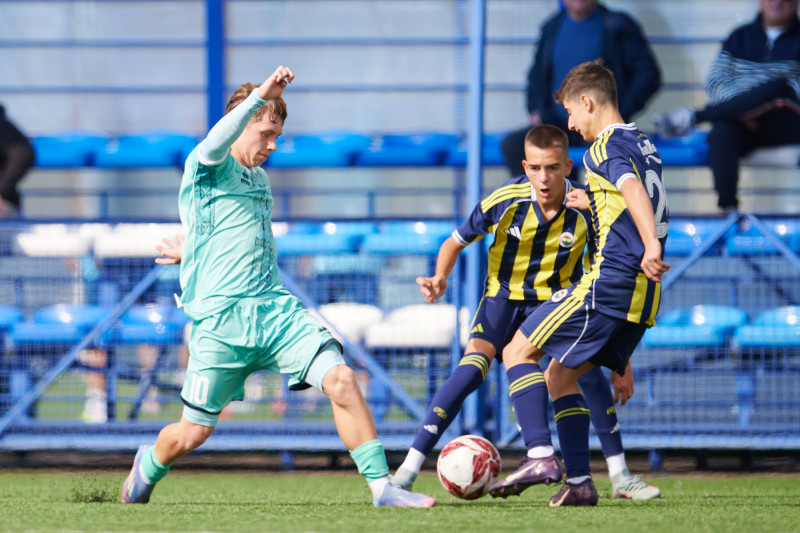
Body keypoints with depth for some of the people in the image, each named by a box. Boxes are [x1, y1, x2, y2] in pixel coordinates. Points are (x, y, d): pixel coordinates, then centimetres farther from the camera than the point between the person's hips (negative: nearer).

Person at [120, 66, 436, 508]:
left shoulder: (260, 179, 20)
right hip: (219, 319, -6)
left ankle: (382, 486, -14)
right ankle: (148, 465, 36)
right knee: (192, 434, 1)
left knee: (340, 379, -17)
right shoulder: (206, 169, -4)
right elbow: (216, 141, -28)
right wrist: (260, 96, -41)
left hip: (275, 308, 6)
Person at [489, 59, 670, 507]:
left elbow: (632, 187, -27)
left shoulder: (606, 144, -8)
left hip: (609, 281, -9)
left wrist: (650, 244, -41)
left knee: (518, 351, -3)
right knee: (559, 375, 16)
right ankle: (579, 482, 7)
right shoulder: (644, 144, 20)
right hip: (642, 294, 9)